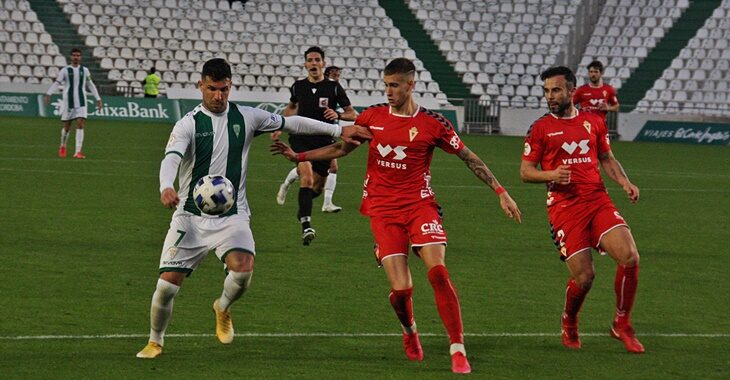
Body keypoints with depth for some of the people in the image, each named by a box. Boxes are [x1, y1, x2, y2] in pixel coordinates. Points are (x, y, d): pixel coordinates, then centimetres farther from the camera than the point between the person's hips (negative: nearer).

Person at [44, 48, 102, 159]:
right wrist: (48, 94, -17)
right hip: (68, 102, -1)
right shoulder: (65, 70, 1)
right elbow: (57, 83, -2)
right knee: (67, 127, 6)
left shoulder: (85, 70, 9)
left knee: (80, 125, -12)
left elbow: (90, 85, 18)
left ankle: (78, 152, -14)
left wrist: (98, 99, 15)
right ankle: (63, 147, 32)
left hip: (81, 103, 1)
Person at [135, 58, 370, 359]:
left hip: (232, 216, 1)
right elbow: (171, 158, -22)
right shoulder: (189, 124, -6)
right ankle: (155, 341, 21)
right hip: (191, 216, -1)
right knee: (167, 284, -7)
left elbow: (291, 123, 12)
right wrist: (166, 187, -43)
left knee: (243, 269, -26)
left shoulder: (246, 118, 4)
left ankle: (223, 309, 8)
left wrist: (338, 130, 10)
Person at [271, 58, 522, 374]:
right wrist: (298, 156, 9)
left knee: (437, 271, -21)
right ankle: (409, 332, 25)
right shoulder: (373, 116, 5)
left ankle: (458, 350, -15)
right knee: (401, 289, -10)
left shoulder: (432, 123, -3)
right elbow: (341, 148, 18)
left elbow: (469, 158, 3)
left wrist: (501, 193, -1)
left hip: (419, 205, -1)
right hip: (383, 211, 1)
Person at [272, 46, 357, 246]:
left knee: (317, 187, 9)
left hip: (324, 142, 1)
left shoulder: (333, 87, -2)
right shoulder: (298, 87, 5)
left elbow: (353, 114, 2)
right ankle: (306, 224, -30)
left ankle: (302, 209, 44)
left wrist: (338, 115, -18)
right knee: (307, 175, -25)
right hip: (302, 138, -1)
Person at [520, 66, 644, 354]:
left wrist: (624, 181, 5)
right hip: (564, 207, -3)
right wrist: (550, 175, -16)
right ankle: (569, 325, 23)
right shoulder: (541, 128, 4)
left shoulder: (594, 122, 13)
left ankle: (622, 325, 4)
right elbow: (525, 171, 4)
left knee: (630, 257, -15)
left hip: (598, 200, 3)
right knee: (584, 277, -10)